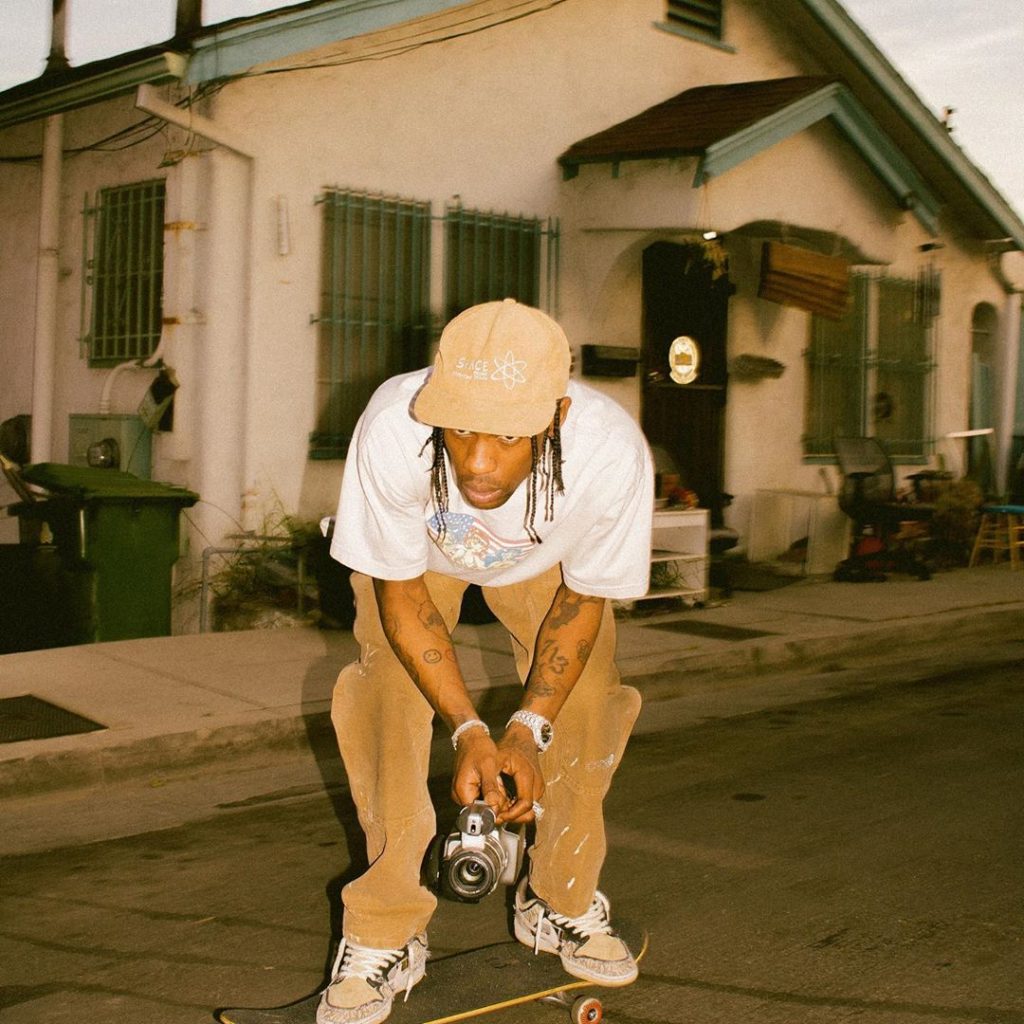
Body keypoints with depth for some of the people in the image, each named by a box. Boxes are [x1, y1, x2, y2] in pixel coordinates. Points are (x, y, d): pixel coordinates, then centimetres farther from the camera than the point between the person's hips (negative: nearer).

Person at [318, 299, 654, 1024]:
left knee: (585, 702, -9)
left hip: (546, 558, 1)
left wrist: (529, 729, -28)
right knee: (393, 692, -19)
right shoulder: (392, 429, -43)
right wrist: (468, 730, -33)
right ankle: (385, 938, -4)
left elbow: (584, 597, -21)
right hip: (418, 553, -1)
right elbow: (399, 588, -26)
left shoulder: (612, 452, -41)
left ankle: (561, 903, 16)